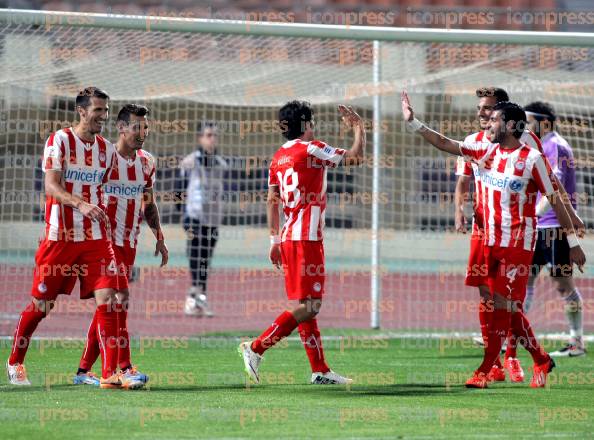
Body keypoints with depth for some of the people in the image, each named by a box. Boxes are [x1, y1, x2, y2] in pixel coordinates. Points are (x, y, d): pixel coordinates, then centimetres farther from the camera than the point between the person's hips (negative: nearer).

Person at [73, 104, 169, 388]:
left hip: (129, 242, 7)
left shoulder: (146, 162, 10)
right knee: (119, 296, -17)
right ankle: (125, 368, -19)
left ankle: (84, 370, 13)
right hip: (105, 238, -6)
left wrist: (159, 238, 16)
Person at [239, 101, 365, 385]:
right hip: (307, 238, -9)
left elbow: (272, 201, 16)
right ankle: (256, 348, -14)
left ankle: (320, 370, 11)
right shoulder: (311, 149, -8)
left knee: (305, 305, 9)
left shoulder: (278, 157, 14)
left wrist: (275, 239, 20)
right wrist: (358, 127, 9)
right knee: (308, 307, -9)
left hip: (288, 238, 9)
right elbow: (355, 157, -7)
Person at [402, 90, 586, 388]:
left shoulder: (532, 159, -10)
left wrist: (573, 242, -5)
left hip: (519, 243, -6)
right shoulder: (486, 151, 6)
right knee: (509, 307, 8)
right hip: (492, 241, 6)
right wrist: (413, 122, 3)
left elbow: (556, 201, -7)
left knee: (502, 305, -9)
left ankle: (485, 371, -6)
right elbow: (445, 144, 10)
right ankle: (541, 361, 23)